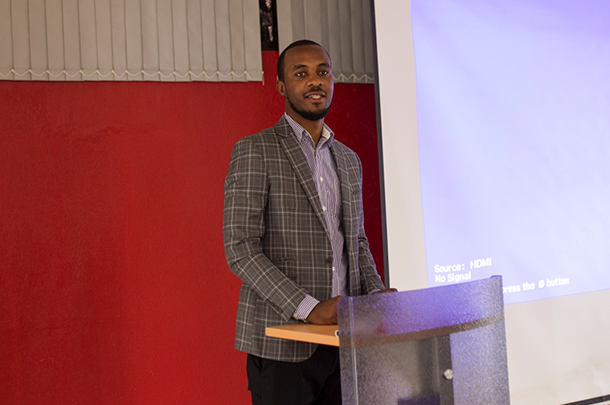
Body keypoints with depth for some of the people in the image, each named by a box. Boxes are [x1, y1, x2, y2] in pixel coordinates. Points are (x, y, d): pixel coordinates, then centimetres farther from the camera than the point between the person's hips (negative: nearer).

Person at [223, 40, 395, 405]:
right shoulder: (254, 151, -4)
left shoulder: (348, 160, 16)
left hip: (344, 342, 5)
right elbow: (240, 248, -12)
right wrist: (307, 308, -20)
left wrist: (376, 293, 1)